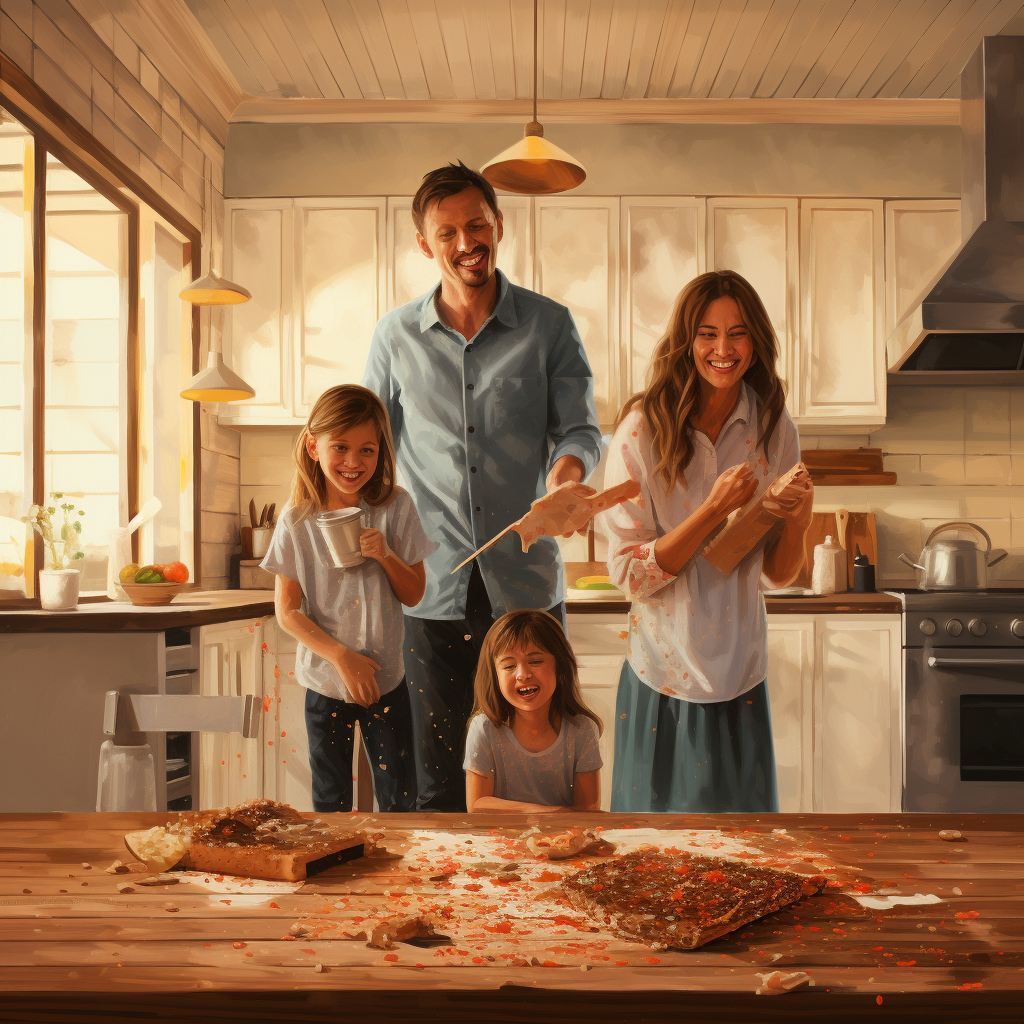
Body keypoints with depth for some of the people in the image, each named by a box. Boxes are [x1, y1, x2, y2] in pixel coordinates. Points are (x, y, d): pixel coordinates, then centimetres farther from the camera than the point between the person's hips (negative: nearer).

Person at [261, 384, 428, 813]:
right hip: (324, 681, 0)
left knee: (399, 801, 7)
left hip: (386, 679, 0)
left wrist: (386, 556, -19)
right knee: (330, 803, 14)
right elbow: (287, 612, -7)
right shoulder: (297, 523, -10)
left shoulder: (396, 508, -7)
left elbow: (415, 595, -1)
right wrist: (341, 656, -17)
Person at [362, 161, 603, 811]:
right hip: (434, 588, 1)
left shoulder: (549, 326, 4)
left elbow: (579, 429, 1)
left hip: (528, 585, 0)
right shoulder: (396, 337, 7)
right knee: (440, 783, 6)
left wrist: (564, 475, -22)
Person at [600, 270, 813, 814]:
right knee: (661, 808, 10)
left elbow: (779, 574, 5)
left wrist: (798, 520, -14)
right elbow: (628, 573, -13)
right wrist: (715, 509, -22)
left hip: (741, 676, 3)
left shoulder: (773, 431, 0)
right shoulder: (643, 430, -11)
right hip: (663, 677, -3)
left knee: (743, 807, 10)